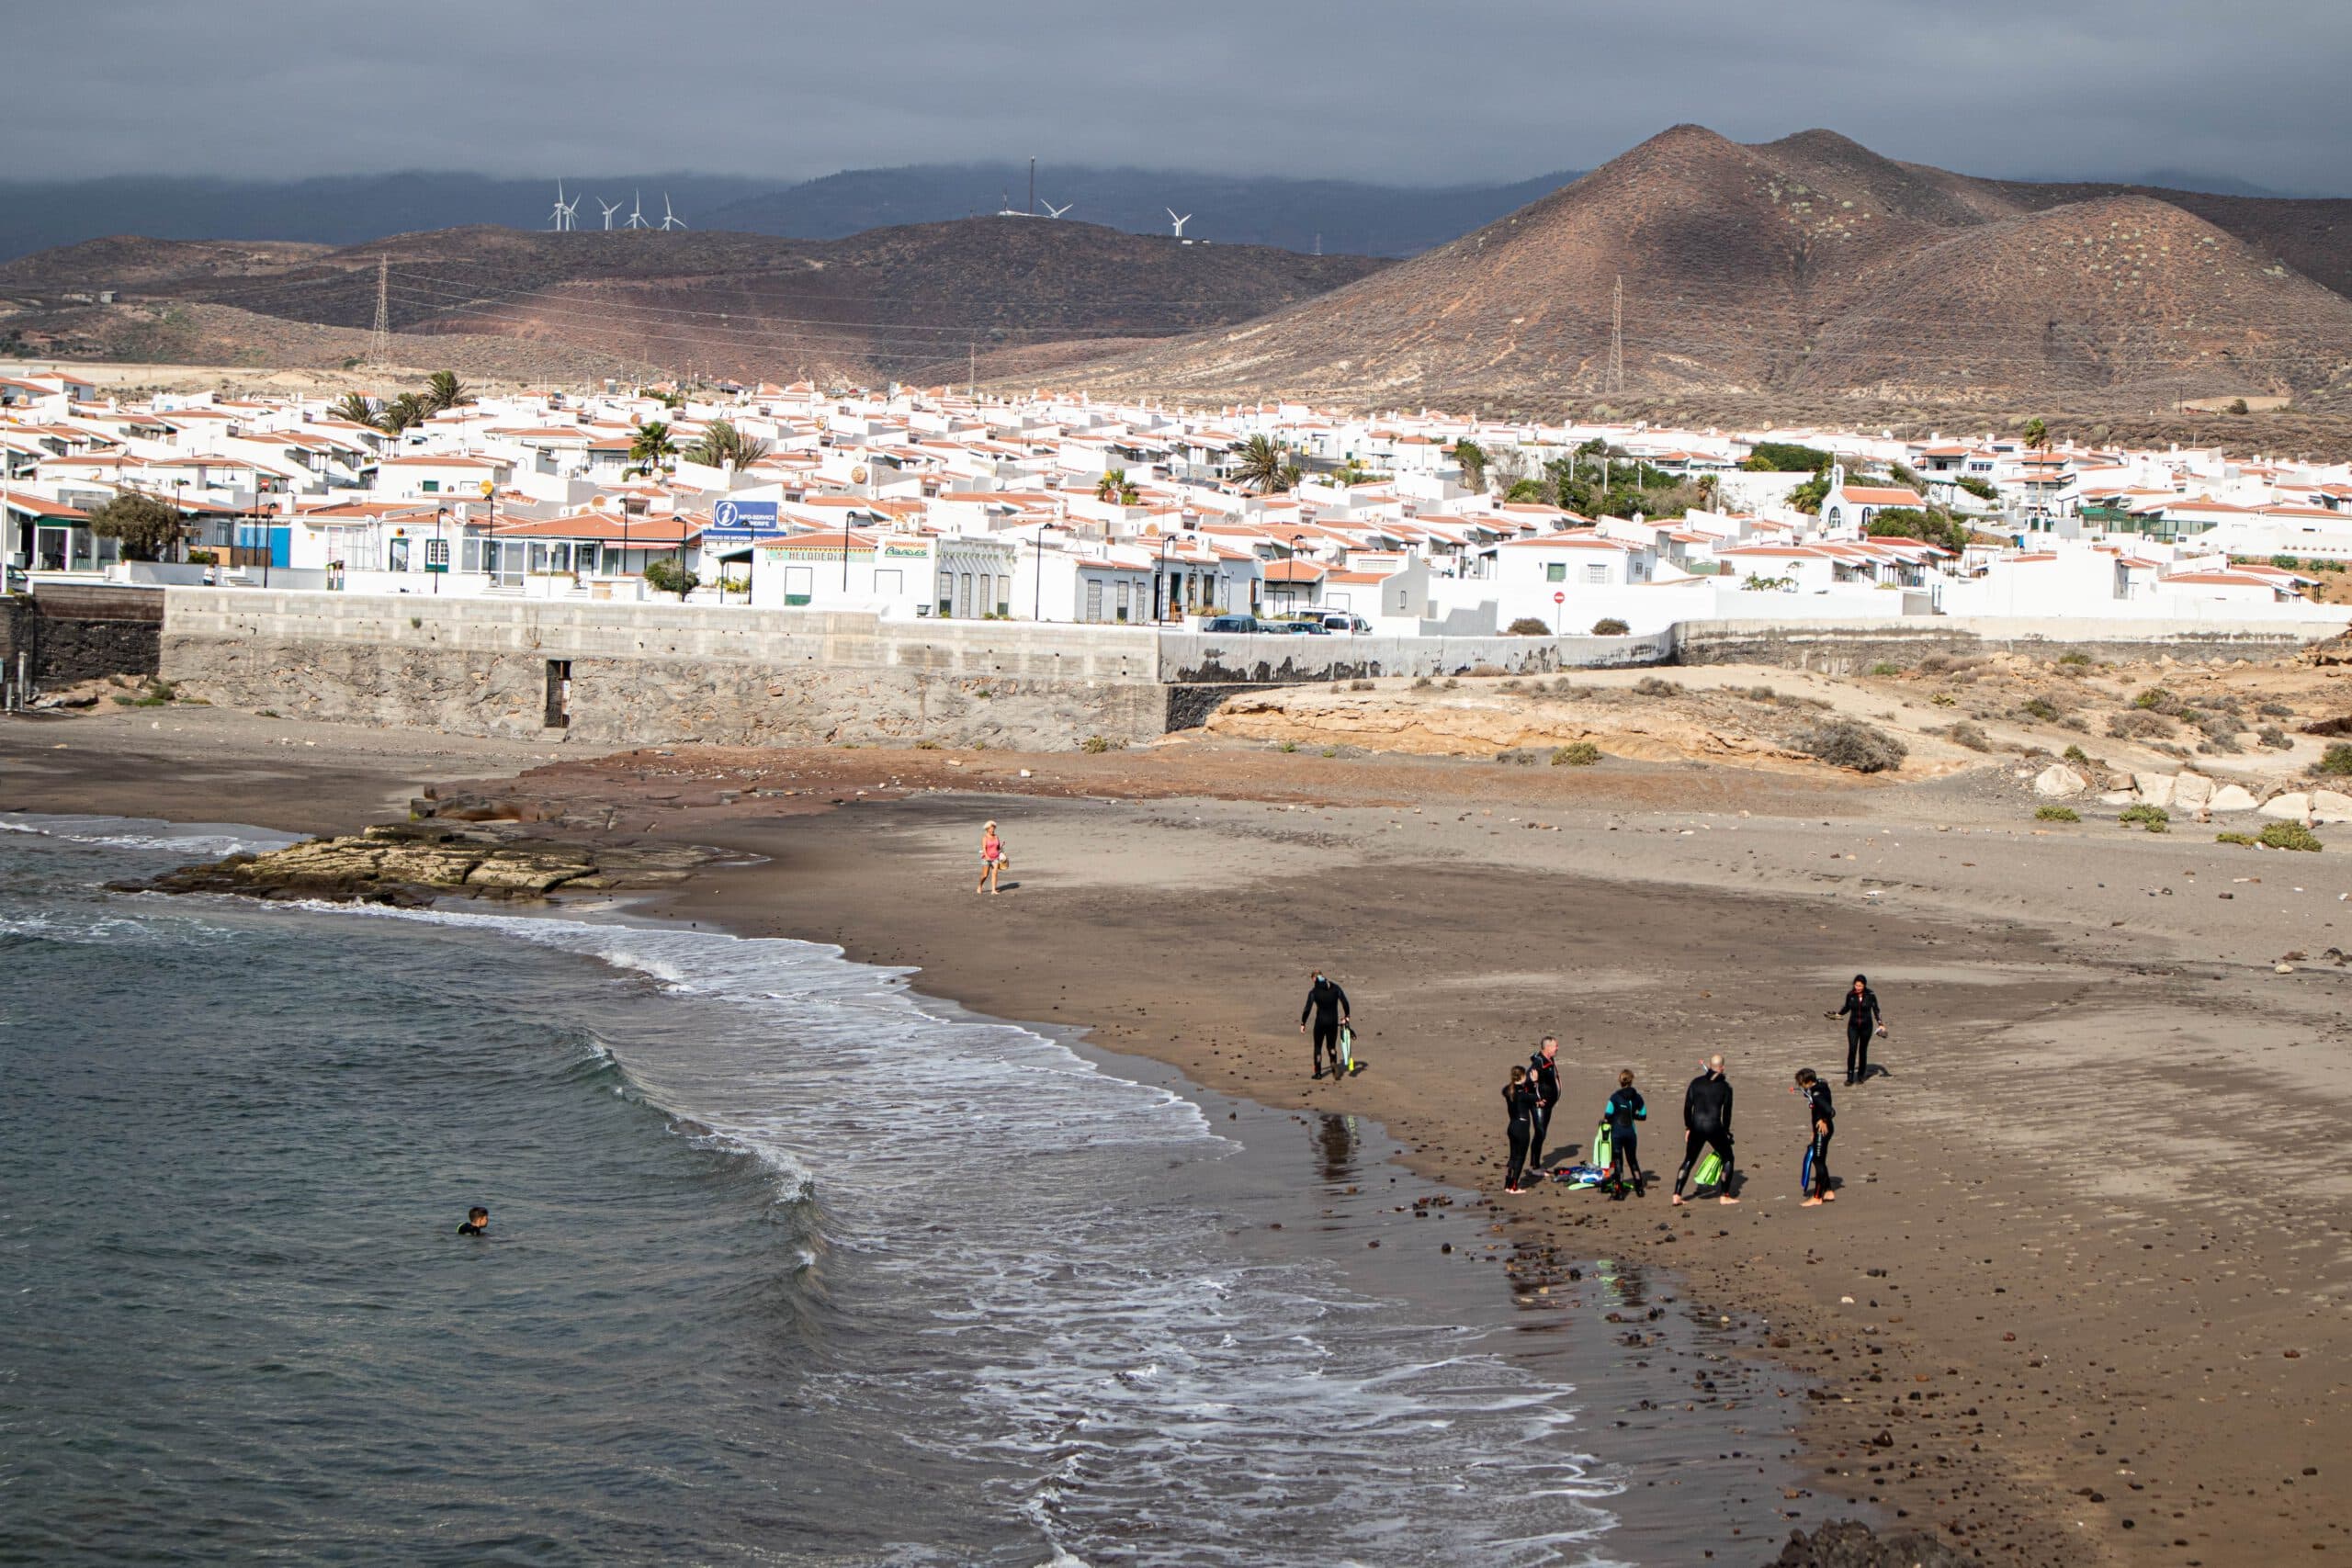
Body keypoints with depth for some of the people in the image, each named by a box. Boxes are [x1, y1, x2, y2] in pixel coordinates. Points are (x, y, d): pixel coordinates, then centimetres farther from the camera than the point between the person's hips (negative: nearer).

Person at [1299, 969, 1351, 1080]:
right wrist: (1346, 1016, 9)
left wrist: (1302, 1023, -4)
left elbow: (1307, 1009, -12)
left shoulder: (1314, 992, -10)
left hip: (1320, 1021, -3)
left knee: (1318, 1047, 14)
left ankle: (1318, 1072, 17)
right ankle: (1334, 1064, -8)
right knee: (1332, 1046, 18)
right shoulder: (1335, 988, -2)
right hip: (1333, 1021, 3)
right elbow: (1345, 1003, -2)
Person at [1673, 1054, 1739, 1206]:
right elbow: (1727, 1112, 3)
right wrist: (1726, 1131, 16)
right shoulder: (1725, 1086, 0)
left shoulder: (1696, 1082, 6)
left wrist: (1688, 1128, 14)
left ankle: (1677, 1196, 7)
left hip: (1696, 1127, 3)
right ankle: (1724, 1196, 12)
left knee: (1688, 1161, 15)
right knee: (1727, 1158, 15)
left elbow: (1687, 1107, 5)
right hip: (1714, 1127, -3)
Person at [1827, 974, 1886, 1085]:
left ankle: (1860, 1076, 22)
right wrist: (1837, 1014, -2)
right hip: (1853, 1026, 1)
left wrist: (1880, 1024, -8)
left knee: (1863, 1050, 7)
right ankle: (1850, 1078, -10)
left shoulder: (1871, 995, -8)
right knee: (1852, 1050, -11)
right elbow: (1846, 1008, 11)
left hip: (1866, 1026, -1)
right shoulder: (1850, 995, -4)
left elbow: (1876, 1010, 0)